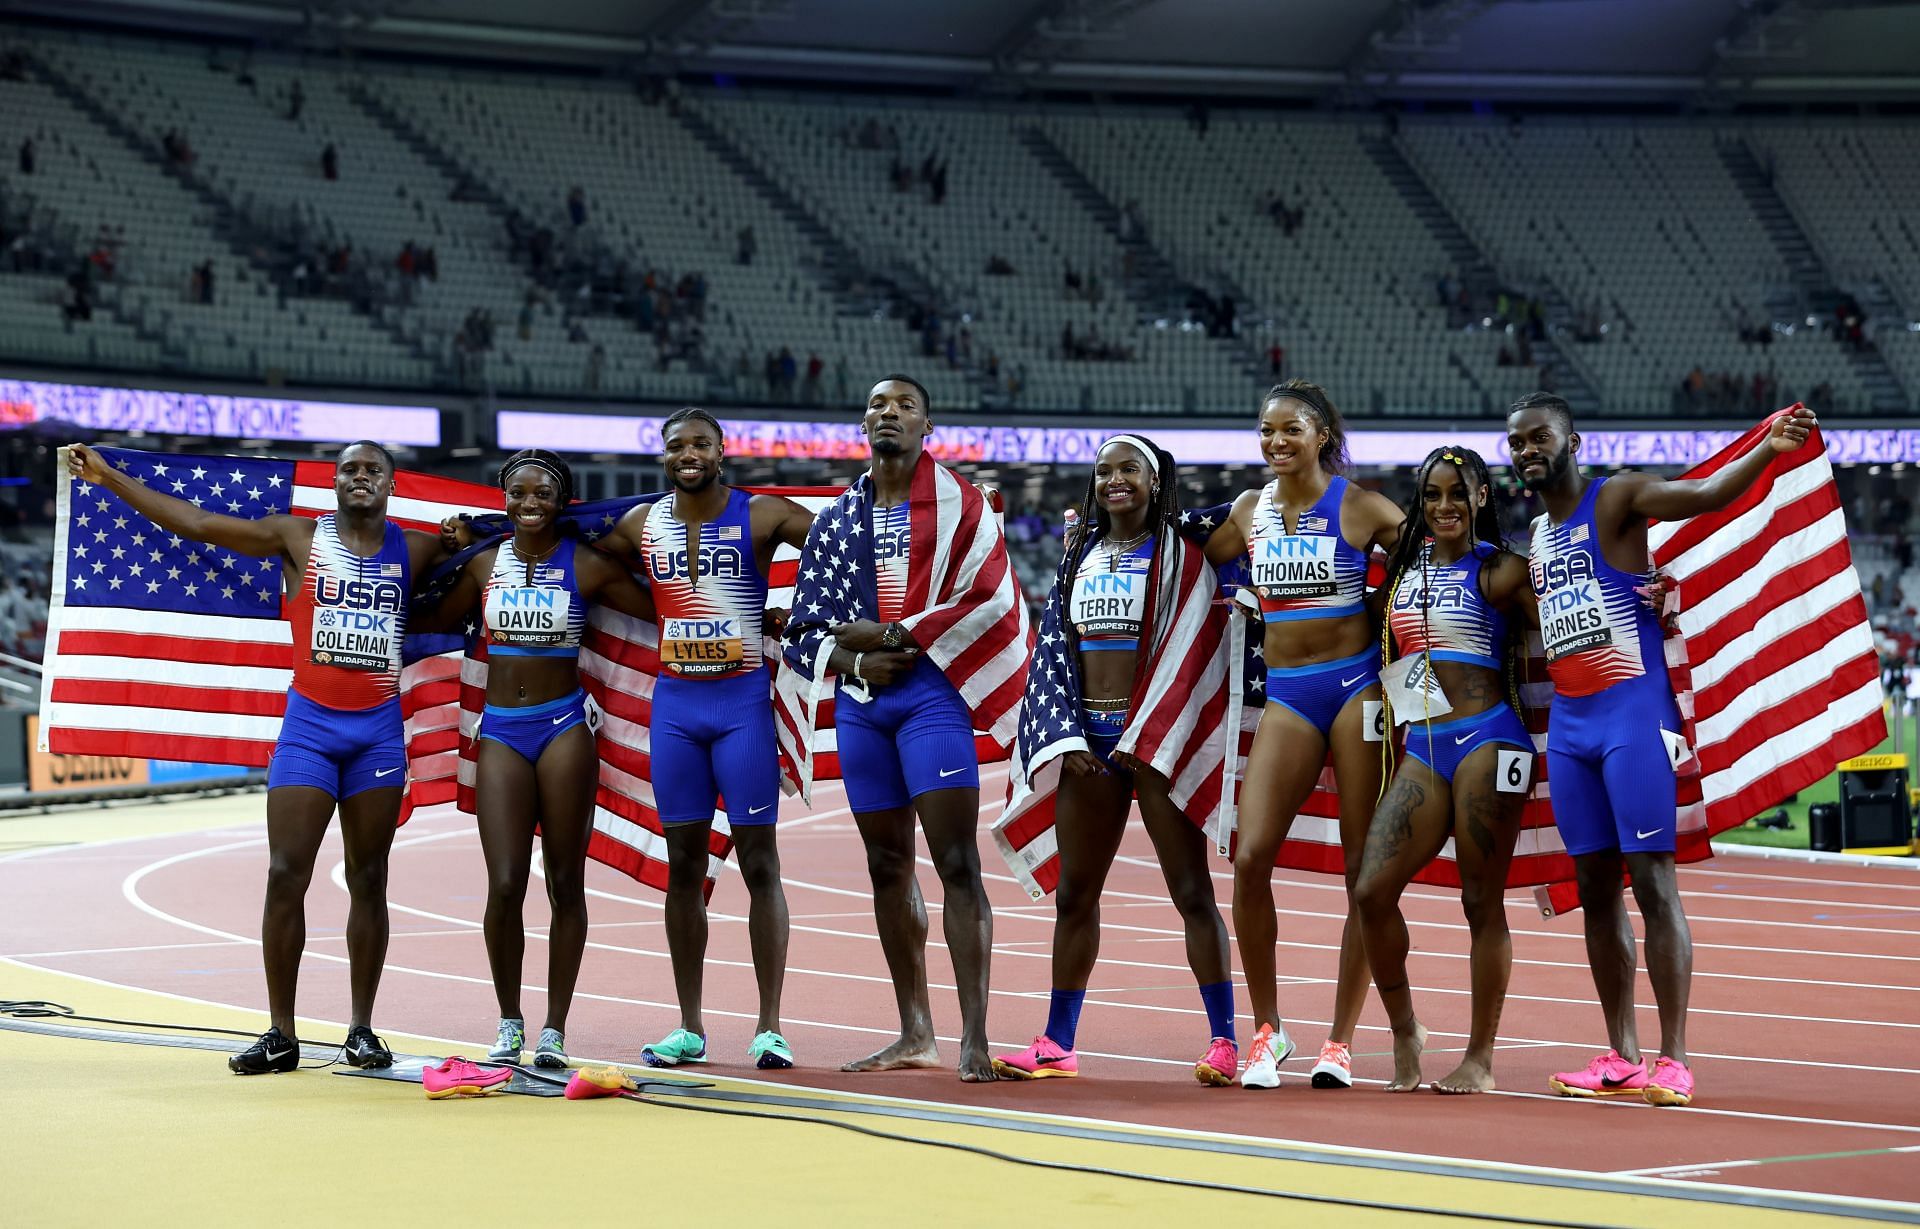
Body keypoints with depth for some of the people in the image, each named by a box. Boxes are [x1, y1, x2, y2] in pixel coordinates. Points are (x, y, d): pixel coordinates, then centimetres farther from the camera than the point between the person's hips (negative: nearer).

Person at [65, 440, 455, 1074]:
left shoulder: (413, 550, 7)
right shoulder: (299, 538, 2)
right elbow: (197, 523, 2)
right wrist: (108, 478, 0)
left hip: (379, 732, 1)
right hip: (309, 725, -1)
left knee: (368, 880, 5)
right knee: (285, 874, -6)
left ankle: (362, 1028, 12)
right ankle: (280, 1035, -1)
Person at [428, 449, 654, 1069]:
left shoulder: (588, 565, -1)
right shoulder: (484, 564, 8)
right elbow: (434, 623, 20)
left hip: (564, 727, -2)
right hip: (500, 731, 2)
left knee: (566, 884, 2)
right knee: (504, 884, -7)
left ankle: (554, 1030, 9)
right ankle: (509, 1023, 8)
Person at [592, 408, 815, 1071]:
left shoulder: (761, 515, -5)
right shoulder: (640, 525, 7)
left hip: (743, 700, -4)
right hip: (674, 704, 4)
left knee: (758, 861, -3)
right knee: (683, 864, 5)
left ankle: (769, 1027, -1)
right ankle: (689, 1028, 11)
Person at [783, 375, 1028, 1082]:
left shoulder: (958, 505, 1)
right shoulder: (835, 520, 15)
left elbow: (989, 602, -8)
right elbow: (804, 630, 13)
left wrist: (893, 634, -9)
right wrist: (856, 662, -7)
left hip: (934, 692, -5)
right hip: (861, 702, 5)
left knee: (956, 862, -13)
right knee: (888, 866, 7)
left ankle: (974, 1037, -16)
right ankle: (915, 1035, 14)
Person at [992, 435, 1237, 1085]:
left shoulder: (1179, 550, -1)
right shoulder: (1080, 555, 14)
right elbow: (1055, 647, 13)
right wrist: (1067, 738, 2)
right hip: (1088, 737, 6)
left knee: (1192, 891, -6)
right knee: (1074, 895, 9)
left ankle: (1223, 1040, -4)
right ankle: (1057, 1044, 17)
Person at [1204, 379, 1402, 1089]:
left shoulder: (1359, 506, -2)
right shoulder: (1250, 511, 10)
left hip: (1355, 685, -3)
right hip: (1286, 693, 3)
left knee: (1364, 869, -1)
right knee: (1250, 857, -10)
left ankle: (1341, 1041, 6)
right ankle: (1267, 1030, 3)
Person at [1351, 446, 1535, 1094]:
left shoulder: (1500, 571, 0)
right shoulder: (1405, 568, 16)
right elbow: (1389, 652, 28)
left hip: (1486, 740, -5)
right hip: (1422, 746, 5)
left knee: (1482, 900, -1)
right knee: (1371, 890, -7)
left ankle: (1480, 1058, 7)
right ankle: (1404, 1032, 10)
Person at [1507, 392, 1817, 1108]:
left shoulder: (1616, 501, -5)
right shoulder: (1534, 540, 18)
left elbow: (1703, 494, -22)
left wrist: (1768, 448, -38)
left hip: (1633, 713, -7)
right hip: (1568, 724, 7)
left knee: (1652, 882, -9)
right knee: (1595, 888, 7)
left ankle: (1673, 1061, -10)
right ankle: (1620, 1059, 12)